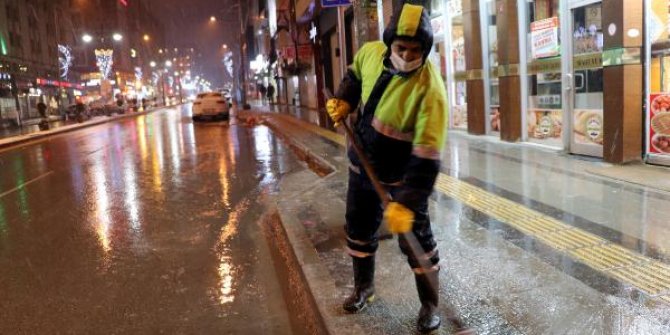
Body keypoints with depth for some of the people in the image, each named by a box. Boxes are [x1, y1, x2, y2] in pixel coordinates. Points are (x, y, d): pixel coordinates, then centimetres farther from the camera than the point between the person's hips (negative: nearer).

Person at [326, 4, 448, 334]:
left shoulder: (430, 90, -30)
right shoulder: (371, 52, -12)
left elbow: (426, 156, -33)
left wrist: (407, 203, -37)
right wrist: (343, 100, -3)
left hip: (401, 174, -5)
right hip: (362, 164, 6)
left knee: (415, 238, 1)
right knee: (358, 229, 18)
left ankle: (429, 305, 24)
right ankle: (363, 287, 42)